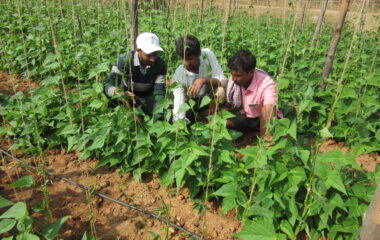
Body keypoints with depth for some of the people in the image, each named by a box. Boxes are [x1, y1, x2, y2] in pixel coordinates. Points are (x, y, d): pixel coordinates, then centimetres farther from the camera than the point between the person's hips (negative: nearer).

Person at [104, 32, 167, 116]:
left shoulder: (161, 64, -23)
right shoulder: (125, 60, -28)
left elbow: (159, 93, -26)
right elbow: (108, 85, -31)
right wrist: (119, 93, -55)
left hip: (148, 96, 2)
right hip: (128, 93, -1)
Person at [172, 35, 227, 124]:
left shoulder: (207, 54, -21)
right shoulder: (178, 75, -23)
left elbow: (223, 81, -25)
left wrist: (204, 80, -43)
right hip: (193, 104, 1)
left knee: (220, 91, -33)